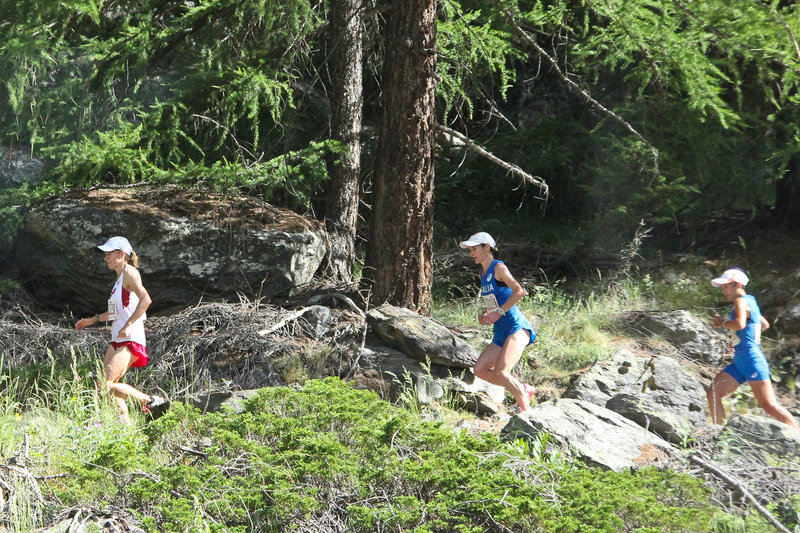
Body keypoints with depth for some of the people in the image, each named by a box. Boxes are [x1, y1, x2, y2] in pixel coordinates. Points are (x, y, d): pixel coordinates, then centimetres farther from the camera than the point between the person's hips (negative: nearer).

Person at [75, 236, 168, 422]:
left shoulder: (129, 272, -11)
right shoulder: (119, 277, 18)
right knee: (106, 386, 8)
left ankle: (150, 401, -9)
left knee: (106, 385, -16)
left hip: (130, 340, -10)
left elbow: (146, 300, -26)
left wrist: (128, 325, -27)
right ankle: (125, 419, 11)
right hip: (117, 341, 10)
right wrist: (93, 319, 33)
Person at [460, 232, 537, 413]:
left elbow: (519, 291, -21)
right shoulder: (483, 273, 18)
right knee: (480, 370, 3)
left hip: (516, 326, -10)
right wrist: (484, 315, 8)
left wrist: (499, 312, -23)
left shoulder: (498, 267, -8)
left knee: (501, 372, -23)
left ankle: (526, 408, -10)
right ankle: (523, 389, 14)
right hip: (501, 331, 10)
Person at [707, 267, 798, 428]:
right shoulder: (749, 302, 22)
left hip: (751, 359, -10)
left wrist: (722, 323, -10)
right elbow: (765, 324, 37)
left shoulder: (741, 301, -7)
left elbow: (739, 324, -27)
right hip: (740, 362, 10)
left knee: (769, 406, -11)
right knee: (713, 394, 0)